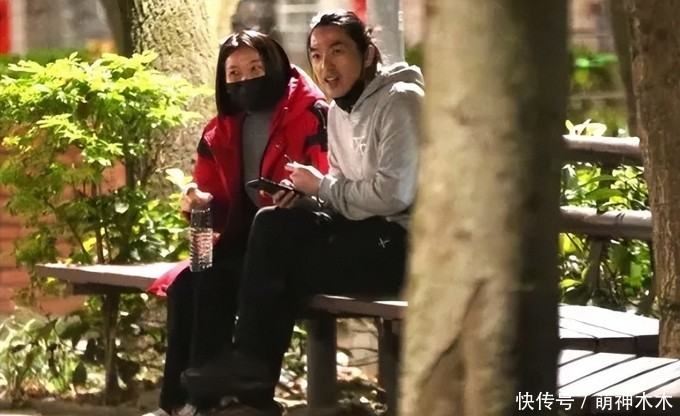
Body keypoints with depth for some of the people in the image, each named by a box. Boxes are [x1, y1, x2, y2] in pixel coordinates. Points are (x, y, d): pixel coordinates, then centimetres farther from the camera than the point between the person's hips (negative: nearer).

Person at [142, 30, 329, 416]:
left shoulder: (310, 116, -9)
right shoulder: (221, 131, 12)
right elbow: (223, 214, 14)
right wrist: (200, 204, -9)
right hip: (244, 239, 7)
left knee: (214, 281, -27)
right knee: (186, 283, -19)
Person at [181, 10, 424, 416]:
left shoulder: (399, 101, -13)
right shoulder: (339, 109, 15)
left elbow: (393, 192, -23)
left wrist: (322, 187, -10)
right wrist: (308, 194, -4)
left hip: (404, 243, -8)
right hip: (368, 232, 8)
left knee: (280, 266, -17)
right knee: (273, 224, -11)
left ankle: (251, 377, -5)